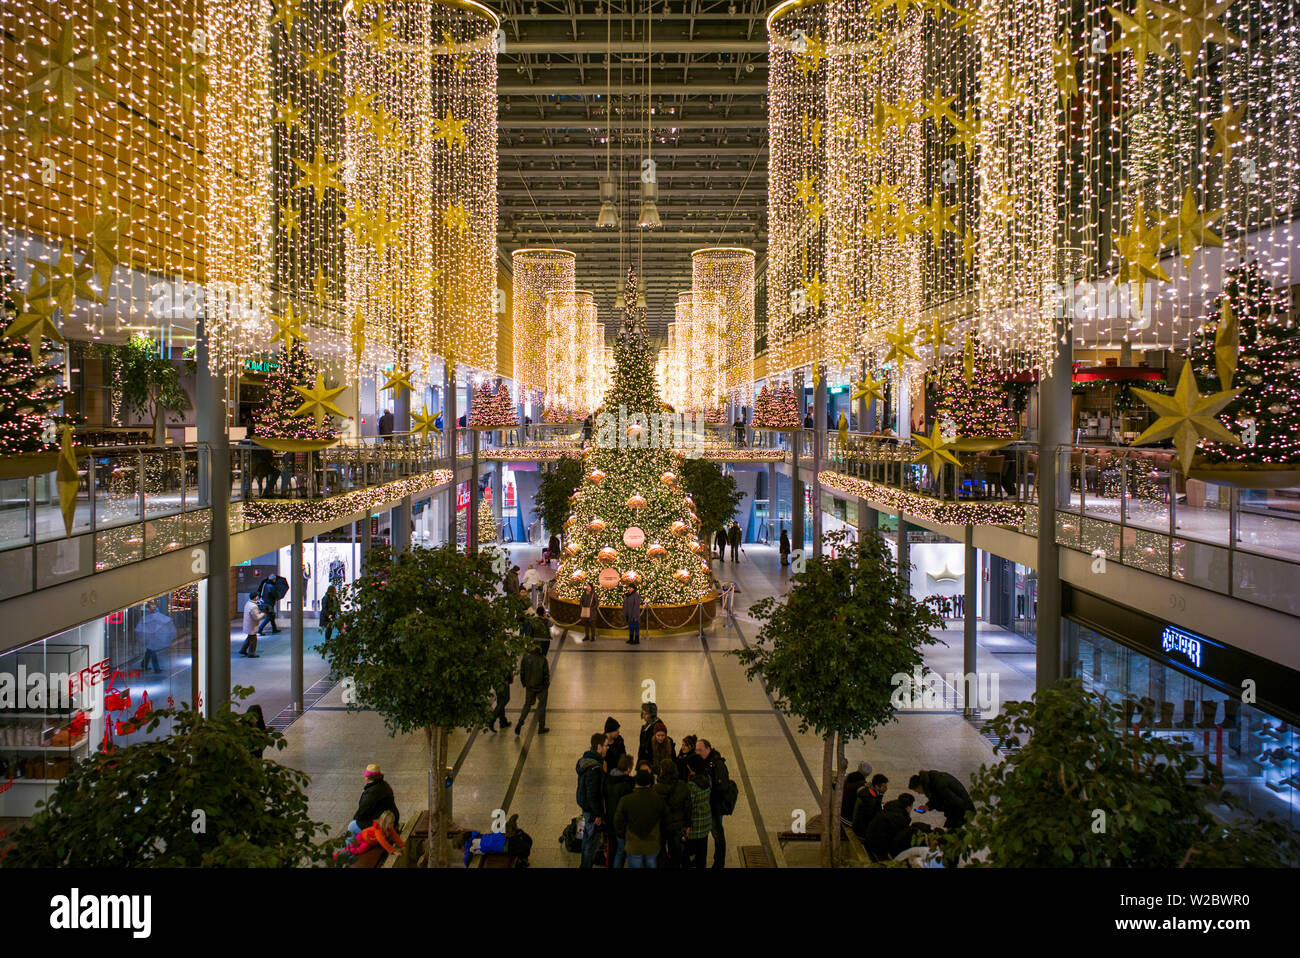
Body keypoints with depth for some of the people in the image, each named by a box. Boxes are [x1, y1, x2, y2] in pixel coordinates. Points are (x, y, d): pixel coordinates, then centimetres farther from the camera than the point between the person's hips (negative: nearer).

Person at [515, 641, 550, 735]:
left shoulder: (525, 658, -10)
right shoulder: (542, 659, -16)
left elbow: (522, 672, -2)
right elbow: (546, 674, -11)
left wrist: (524, 683, 11)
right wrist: (547, 684, 5)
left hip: (529, 686, 2)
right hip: (541, 687, -2)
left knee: (527, 704, 19)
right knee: (541, 705, 12)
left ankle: (520, 723, 5)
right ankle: (541, 727, 15)